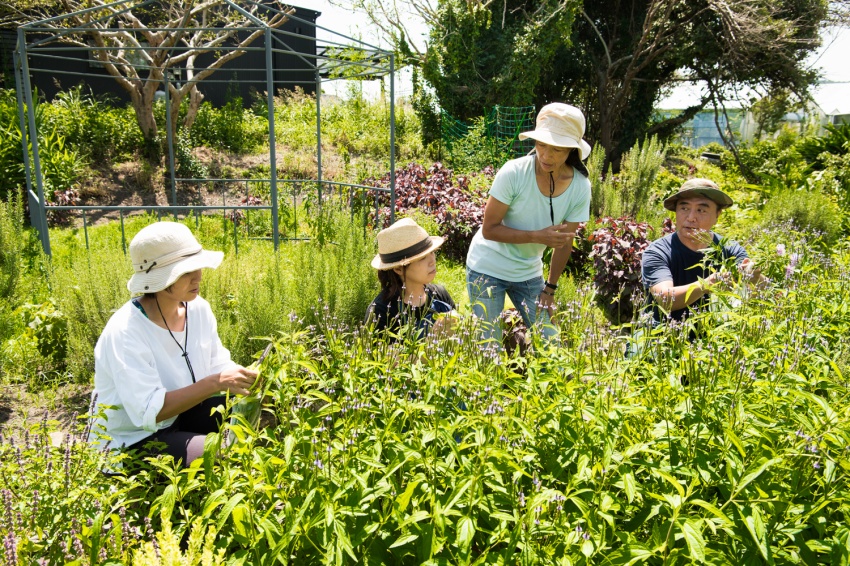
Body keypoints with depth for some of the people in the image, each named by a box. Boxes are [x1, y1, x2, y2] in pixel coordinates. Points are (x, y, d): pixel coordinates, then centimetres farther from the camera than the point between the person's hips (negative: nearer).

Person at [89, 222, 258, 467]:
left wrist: (247, 378, -22)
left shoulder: (198, 308, -6)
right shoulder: (124, 332, -27)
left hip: (182, 413, 7)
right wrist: (216, 383, -36)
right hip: (131, 441, -7)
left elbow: (219, 366, 0)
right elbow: (148, 412, -31)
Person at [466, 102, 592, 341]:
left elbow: (564, 242, -1)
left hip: (528, 272, 4)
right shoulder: (514, 172, -23)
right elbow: (489, 229, -20)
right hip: (488, 267, -3)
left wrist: (550, 288, 3)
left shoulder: (580, 187, -12)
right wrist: (538, 236, -30)